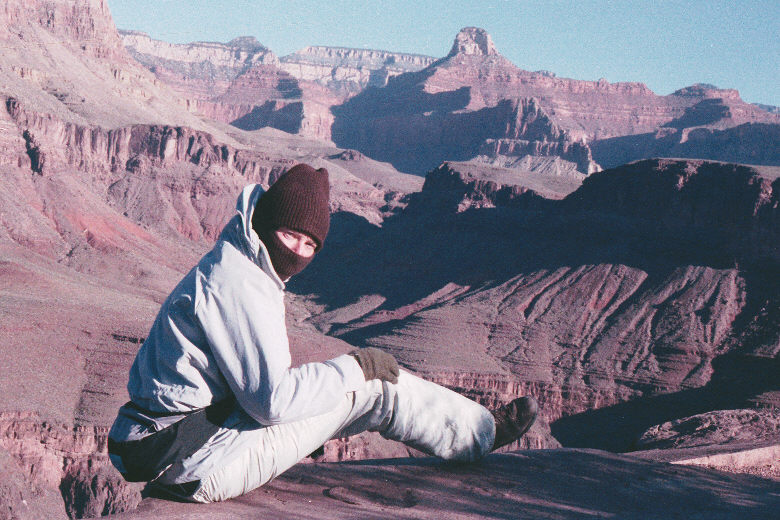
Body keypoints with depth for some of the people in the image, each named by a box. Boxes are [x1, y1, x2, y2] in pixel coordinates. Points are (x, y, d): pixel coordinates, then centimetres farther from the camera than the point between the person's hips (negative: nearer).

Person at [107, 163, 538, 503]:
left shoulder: (233, 268, 13)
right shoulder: (238, 284, -20)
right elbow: (273, 399, -22)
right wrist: (356, 367, -11)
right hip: (201, 465, -10)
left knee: (368, 370, 17)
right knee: (377, 388, -6)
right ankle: (484, 432, 13)